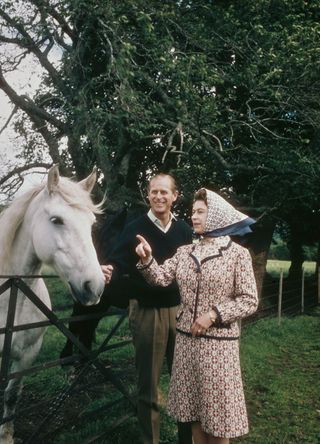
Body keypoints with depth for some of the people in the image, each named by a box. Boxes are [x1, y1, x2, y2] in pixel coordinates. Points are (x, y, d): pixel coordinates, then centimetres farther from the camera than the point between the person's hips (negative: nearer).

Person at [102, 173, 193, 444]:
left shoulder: (184, 230, 4)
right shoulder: (135, 228, -6)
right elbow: (120, 263, -12)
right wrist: (109, 271, -34)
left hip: (179, 310, 3)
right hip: (146, 312, -3)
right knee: (148, 383, 9)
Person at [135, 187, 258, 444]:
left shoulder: (237, 253, -7)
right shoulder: (185, 252, 7)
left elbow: (249, 301, -8)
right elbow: (161, 279, -3)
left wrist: (214, 314, -18)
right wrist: (147, 259, -21)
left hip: (218, 342, -4)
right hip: (186, 339, 4)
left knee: (216, 408, 9)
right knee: (194, 407, 16)